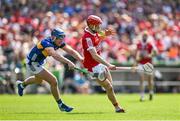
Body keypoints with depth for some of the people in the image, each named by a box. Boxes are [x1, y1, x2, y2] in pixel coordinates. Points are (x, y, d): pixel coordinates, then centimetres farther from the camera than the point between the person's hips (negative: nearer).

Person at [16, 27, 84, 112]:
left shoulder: (59, 43, -11)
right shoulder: (46, 43, -36)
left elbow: (71, 51, -19)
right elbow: (55, 55, -54)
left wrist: (80, 58, -38)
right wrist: (68, 62, -66)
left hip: (39, 63, 9)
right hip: (33, 64, -9)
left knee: (39, 80, 36)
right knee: (53, 81, -16)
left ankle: (22, 84, 64)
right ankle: (60, 105, -2)